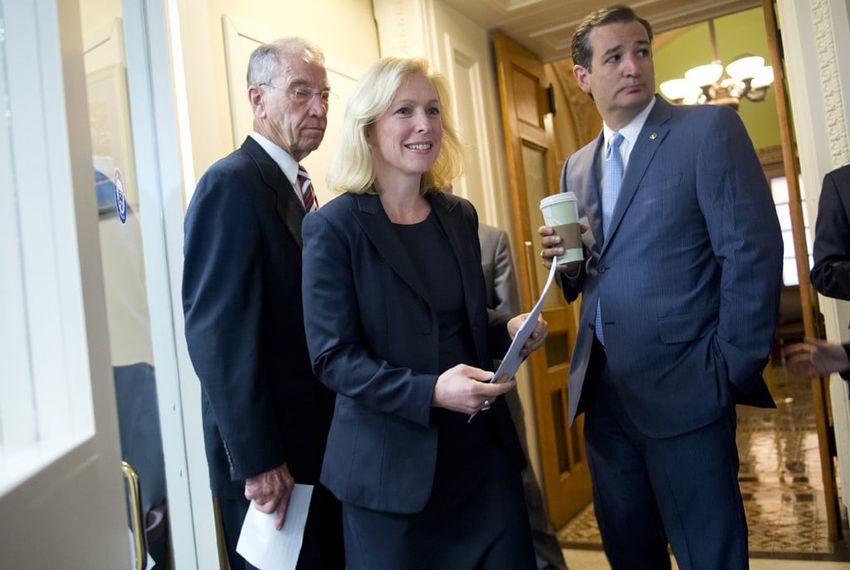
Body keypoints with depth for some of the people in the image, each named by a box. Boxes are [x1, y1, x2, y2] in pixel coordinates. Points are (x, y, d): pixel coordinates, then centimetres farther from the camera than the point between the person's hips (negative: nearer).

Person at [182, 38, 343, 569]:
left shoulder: (297, 187, 10)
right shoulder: (232, 184, -17)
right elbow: (217, 334, -22)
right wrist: (256, 461, -20)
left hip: (320, 438, 9)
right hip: (270, 455, -8)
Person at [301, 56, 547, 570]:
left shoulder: (460, 216, 6)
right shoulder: (334, 228, -11)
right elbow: (332, 356, -14)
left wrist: (509, 331, -5)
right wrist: (429, 392, -26)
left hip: (481, 448, 5)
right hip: (392, 463, -5)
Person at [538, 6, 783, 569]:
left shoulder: (710, 129, -4)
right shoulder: (576, 168, 14)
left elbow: (753, 252, -11)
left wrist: (731, 372, -12)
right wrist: (567, 263, -4)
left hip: (684, 391, -5)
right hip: (604, 394, 6)